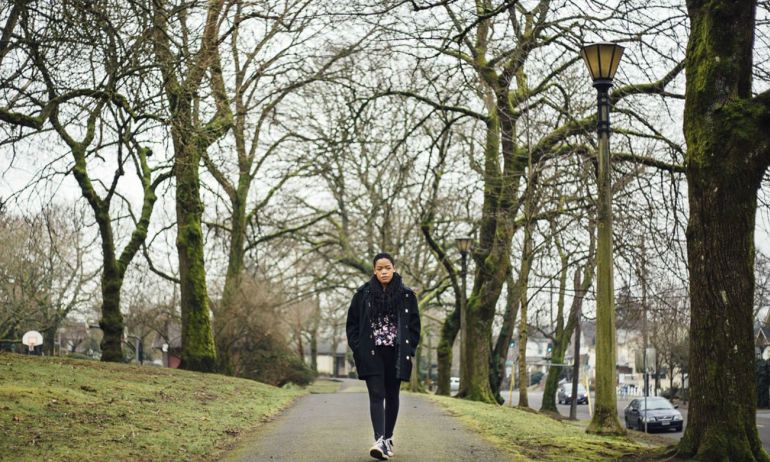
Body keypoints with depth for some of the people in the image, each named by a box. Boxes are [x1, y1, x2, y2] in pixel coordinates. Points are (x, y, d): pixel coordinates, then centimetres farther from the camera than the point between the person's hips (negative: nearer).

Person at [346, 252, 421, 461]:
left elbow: (414, 325, 5)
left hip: (396, 354, 1)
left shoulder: (407, 295, 2)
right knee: (376, 395, -11)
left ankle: (388, 438, 21)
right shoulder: (363, 293, 2)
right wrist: (357, 348, -3)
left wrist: (408, 350, -3)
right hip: (372, 354, -1)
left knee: (392, 395, 8)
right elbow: (352, 323, 6)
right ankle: (380, 441, -22)